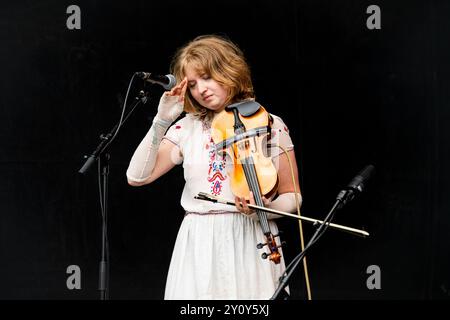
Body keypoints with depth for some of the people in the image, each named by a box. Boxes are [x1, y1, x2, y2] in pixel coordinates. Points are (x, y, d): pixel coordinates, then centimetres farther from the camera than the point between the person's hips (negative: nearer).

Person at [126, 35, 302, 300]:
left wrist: (266, 206, -17)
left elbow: (292, 196, 4)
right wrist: (161, 122, -5)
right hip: (197, 247, 2)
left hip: (250, 243, -2)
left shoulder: (269, 125, 0)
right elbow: (138, 176, 0)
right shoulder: (187, 127, 8)